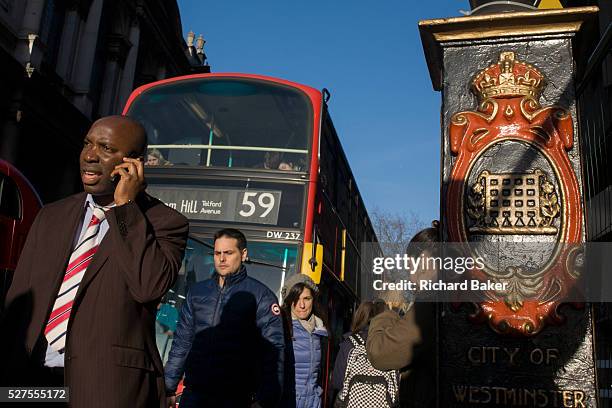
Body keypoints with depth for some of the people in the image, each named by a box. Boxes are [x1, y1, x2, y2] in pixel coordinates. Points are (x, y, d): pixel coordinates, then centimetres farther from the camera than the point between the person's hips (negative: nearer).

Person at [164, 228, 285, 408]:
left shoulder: (260, 295, -4)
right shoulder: (197, 291, 10)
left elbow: (273, 351, -8)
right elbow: (181, 343, 14)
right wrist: (169, 388, 10)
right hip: (194, 393, 4)